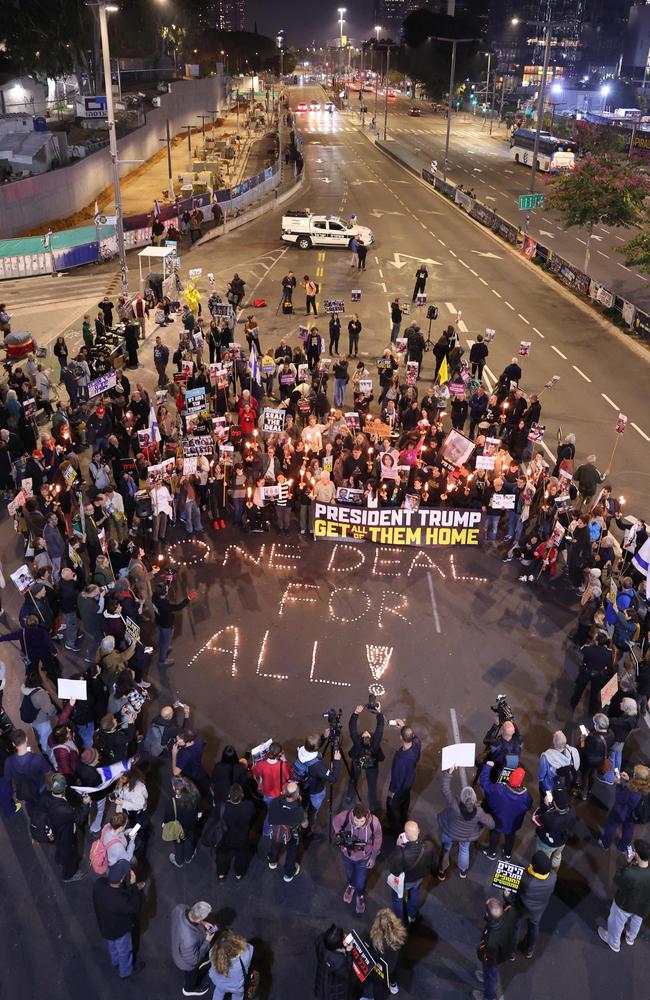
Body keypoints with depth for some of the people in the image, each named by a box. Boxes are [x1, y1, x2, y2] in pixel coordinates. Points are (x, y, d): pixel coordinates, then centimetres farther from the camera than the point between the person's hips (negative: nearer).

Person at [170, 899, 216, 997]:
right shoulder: (189, 940, -50)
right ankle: (190, 989, 61)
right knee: (191, 976, 32)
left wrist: (202, 923, -12)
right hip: (187, 963, -4)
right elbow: (193, 960, -28)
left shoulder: (180, 908, -34)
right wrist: (207, 942, -21)